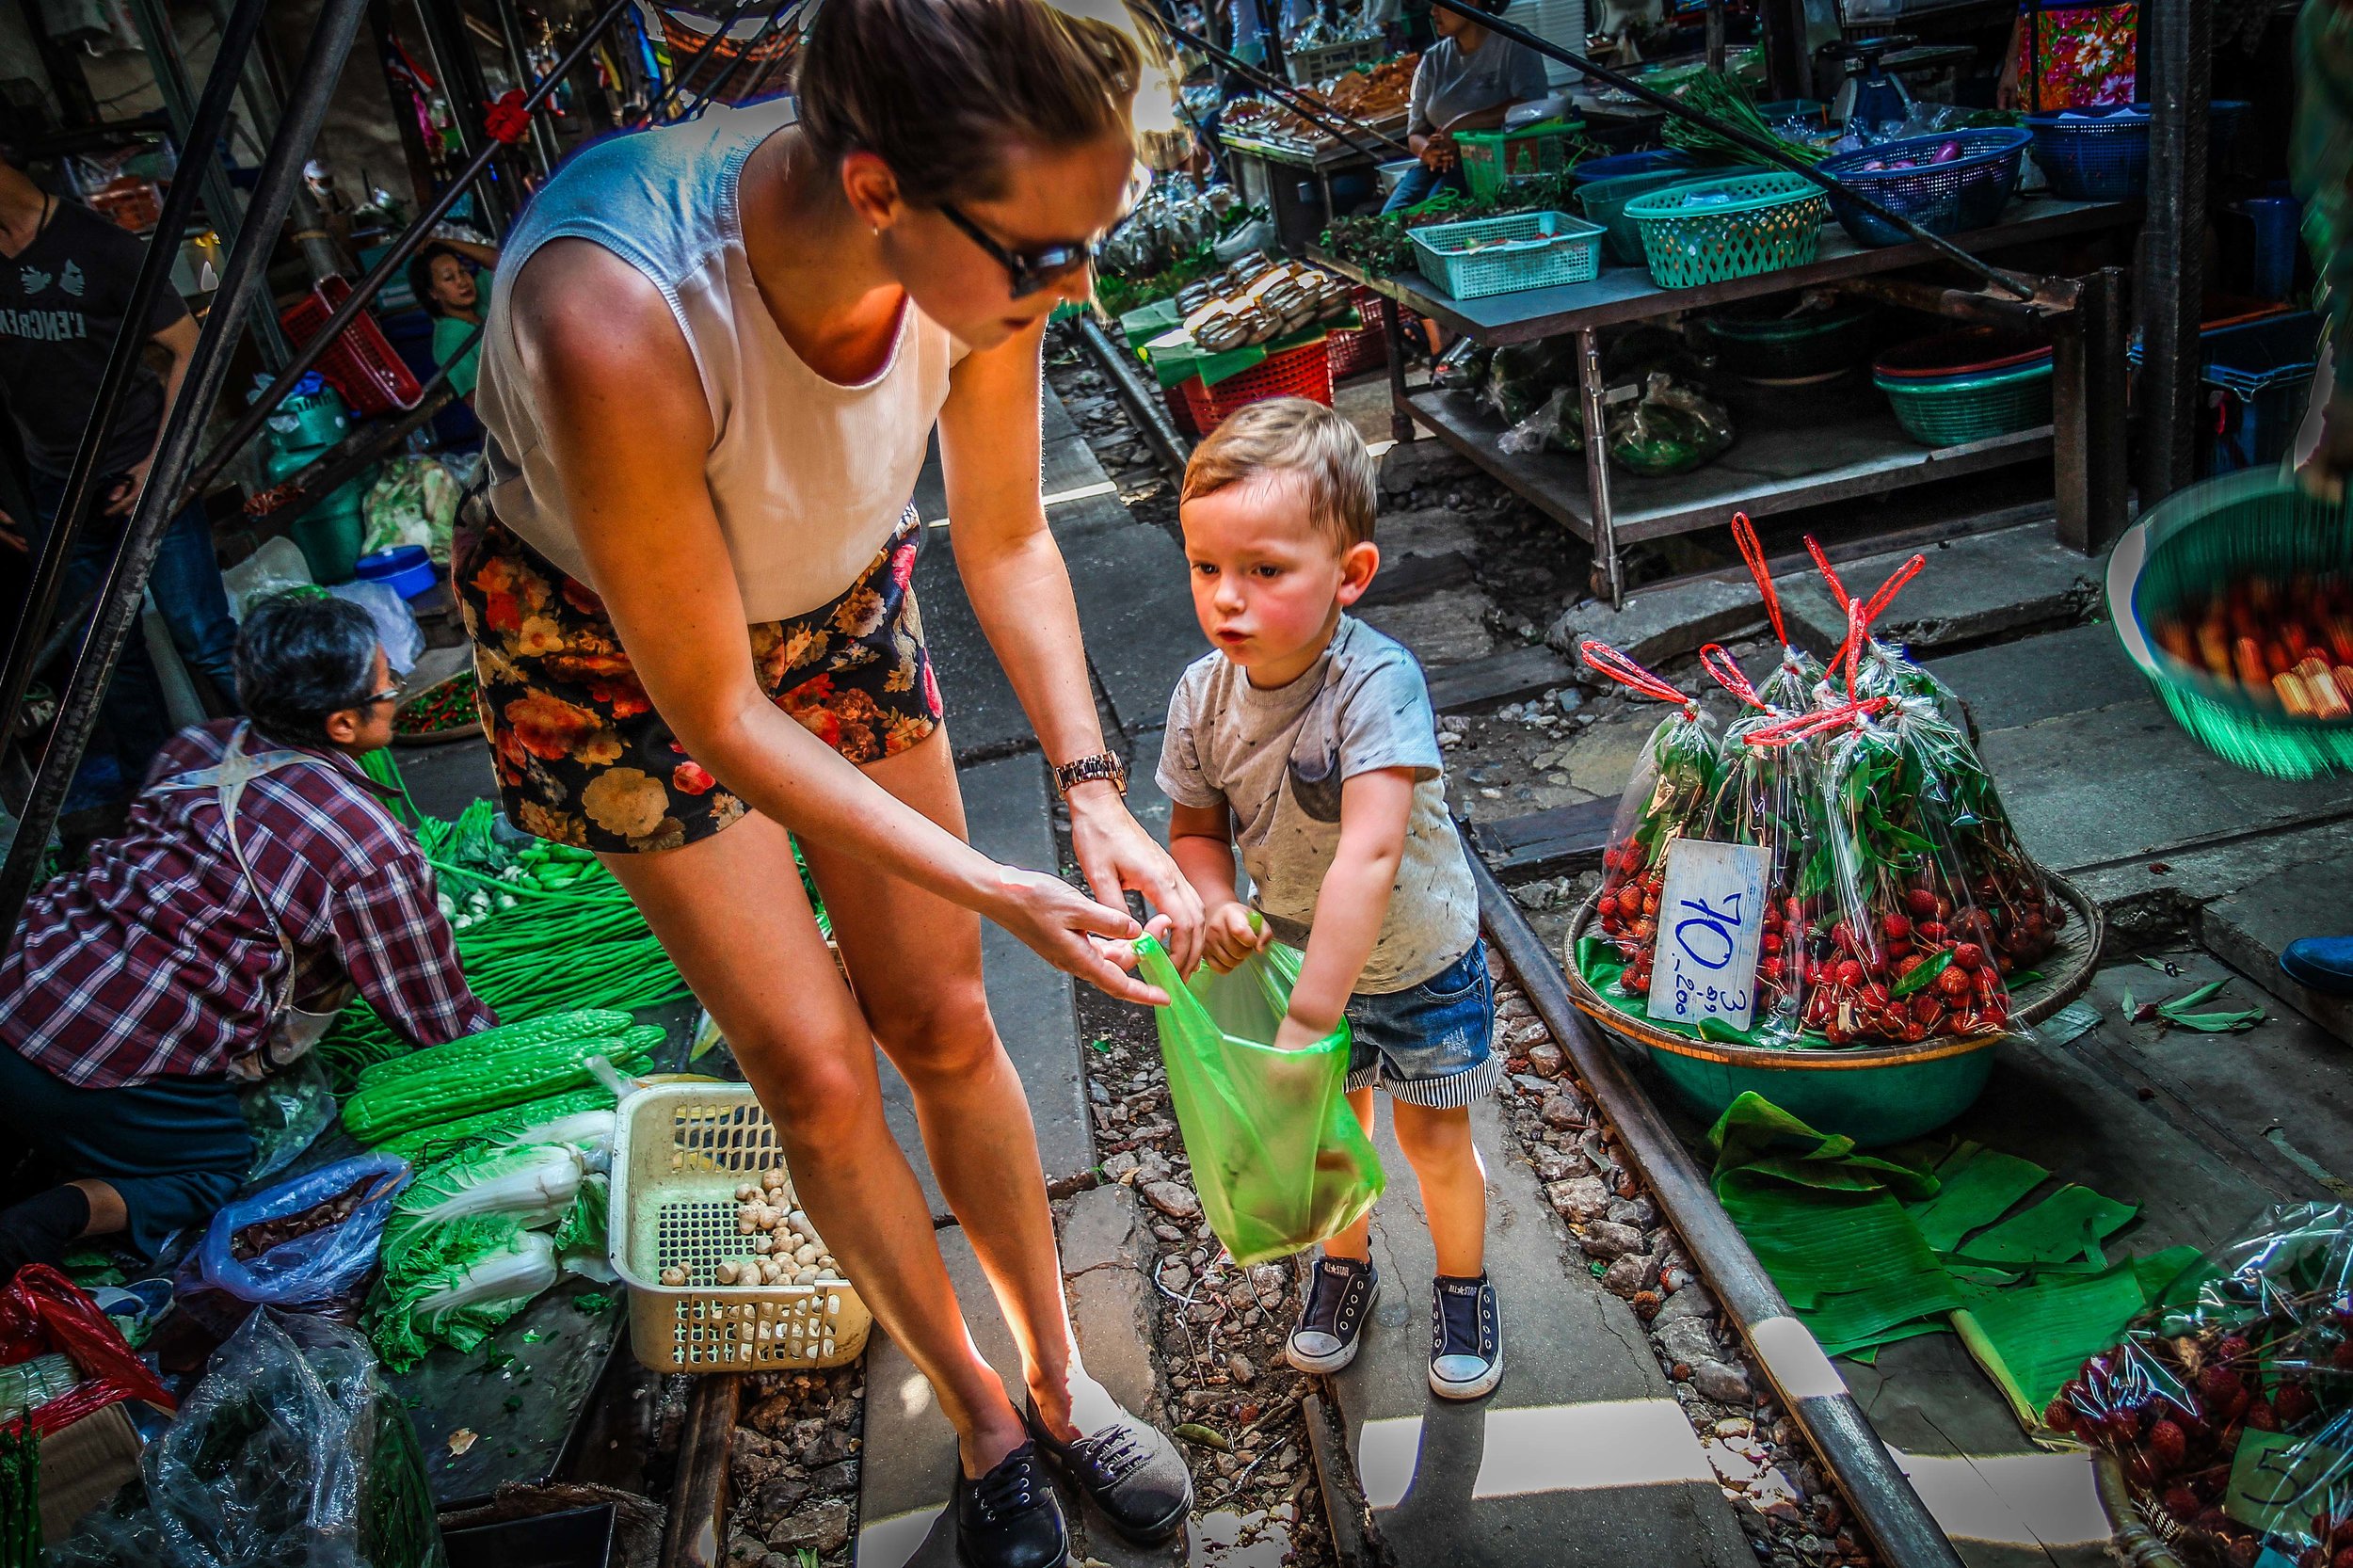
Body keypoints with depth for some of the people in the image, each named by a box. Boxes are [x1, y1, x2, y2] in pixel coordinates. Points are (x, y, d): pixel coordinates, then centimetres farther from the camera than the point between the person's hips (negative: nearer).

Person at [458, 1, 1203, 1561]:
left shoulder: (983, 239, -27)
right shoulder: (617, 322, -43)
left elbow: (1007, 540, -9)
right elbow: (715, 713, -30)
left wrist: (1094, 789, -18)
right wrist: (998, 891, -29)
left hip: (839, 596, 4)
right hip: (615, 640, -3)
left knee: (945, 1028, 9)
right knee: (816, 1072, 0)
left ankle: (1061, 1380, 31)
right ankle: (981, 1415, 26)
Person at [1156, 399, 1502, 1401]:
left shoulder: (1377, 683, -36)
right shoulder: (1203, 695, -18)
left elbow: (1370, 852, -43)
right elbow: (1195, 827, -3)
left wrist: (1308, 1021, -46)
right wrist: (1216, 901, -26)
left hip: (1420, 961, -4)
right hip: (1301, 956, 4)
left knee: (1435, 1142, 12)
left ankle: (1463, 1285, 41)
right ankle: (1345, 1263, 49)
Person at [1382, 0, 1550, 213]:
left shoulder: (1512, 43, 0)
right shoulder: (1432, 60, 14)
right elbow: (1416, 134, 11)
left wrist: (1462, 123, -22)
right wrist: (1427, 150, -15)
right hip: (1440, 163, 5)